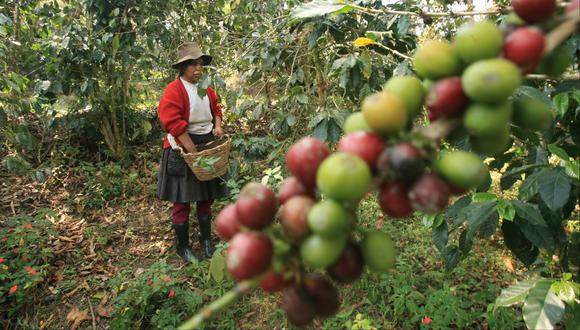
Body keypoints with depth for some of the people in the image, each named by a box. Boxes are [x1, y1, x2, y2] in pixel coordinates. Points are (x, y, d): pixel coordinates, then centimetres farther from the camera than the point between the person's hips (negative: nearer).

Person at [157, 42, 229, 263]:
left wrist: (217, 126, 2)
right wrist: (192, 149, -23)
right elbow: (173, 122, -22)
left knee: (206, 197, 14)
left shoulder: (207, 89, 9)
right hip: (182, 151, -7)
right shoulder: (174, 89, -14)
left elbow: (216, 109, 22)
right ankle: (182, 246, 18)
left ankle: (206, 240, 30)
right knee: (182, 201, 2)